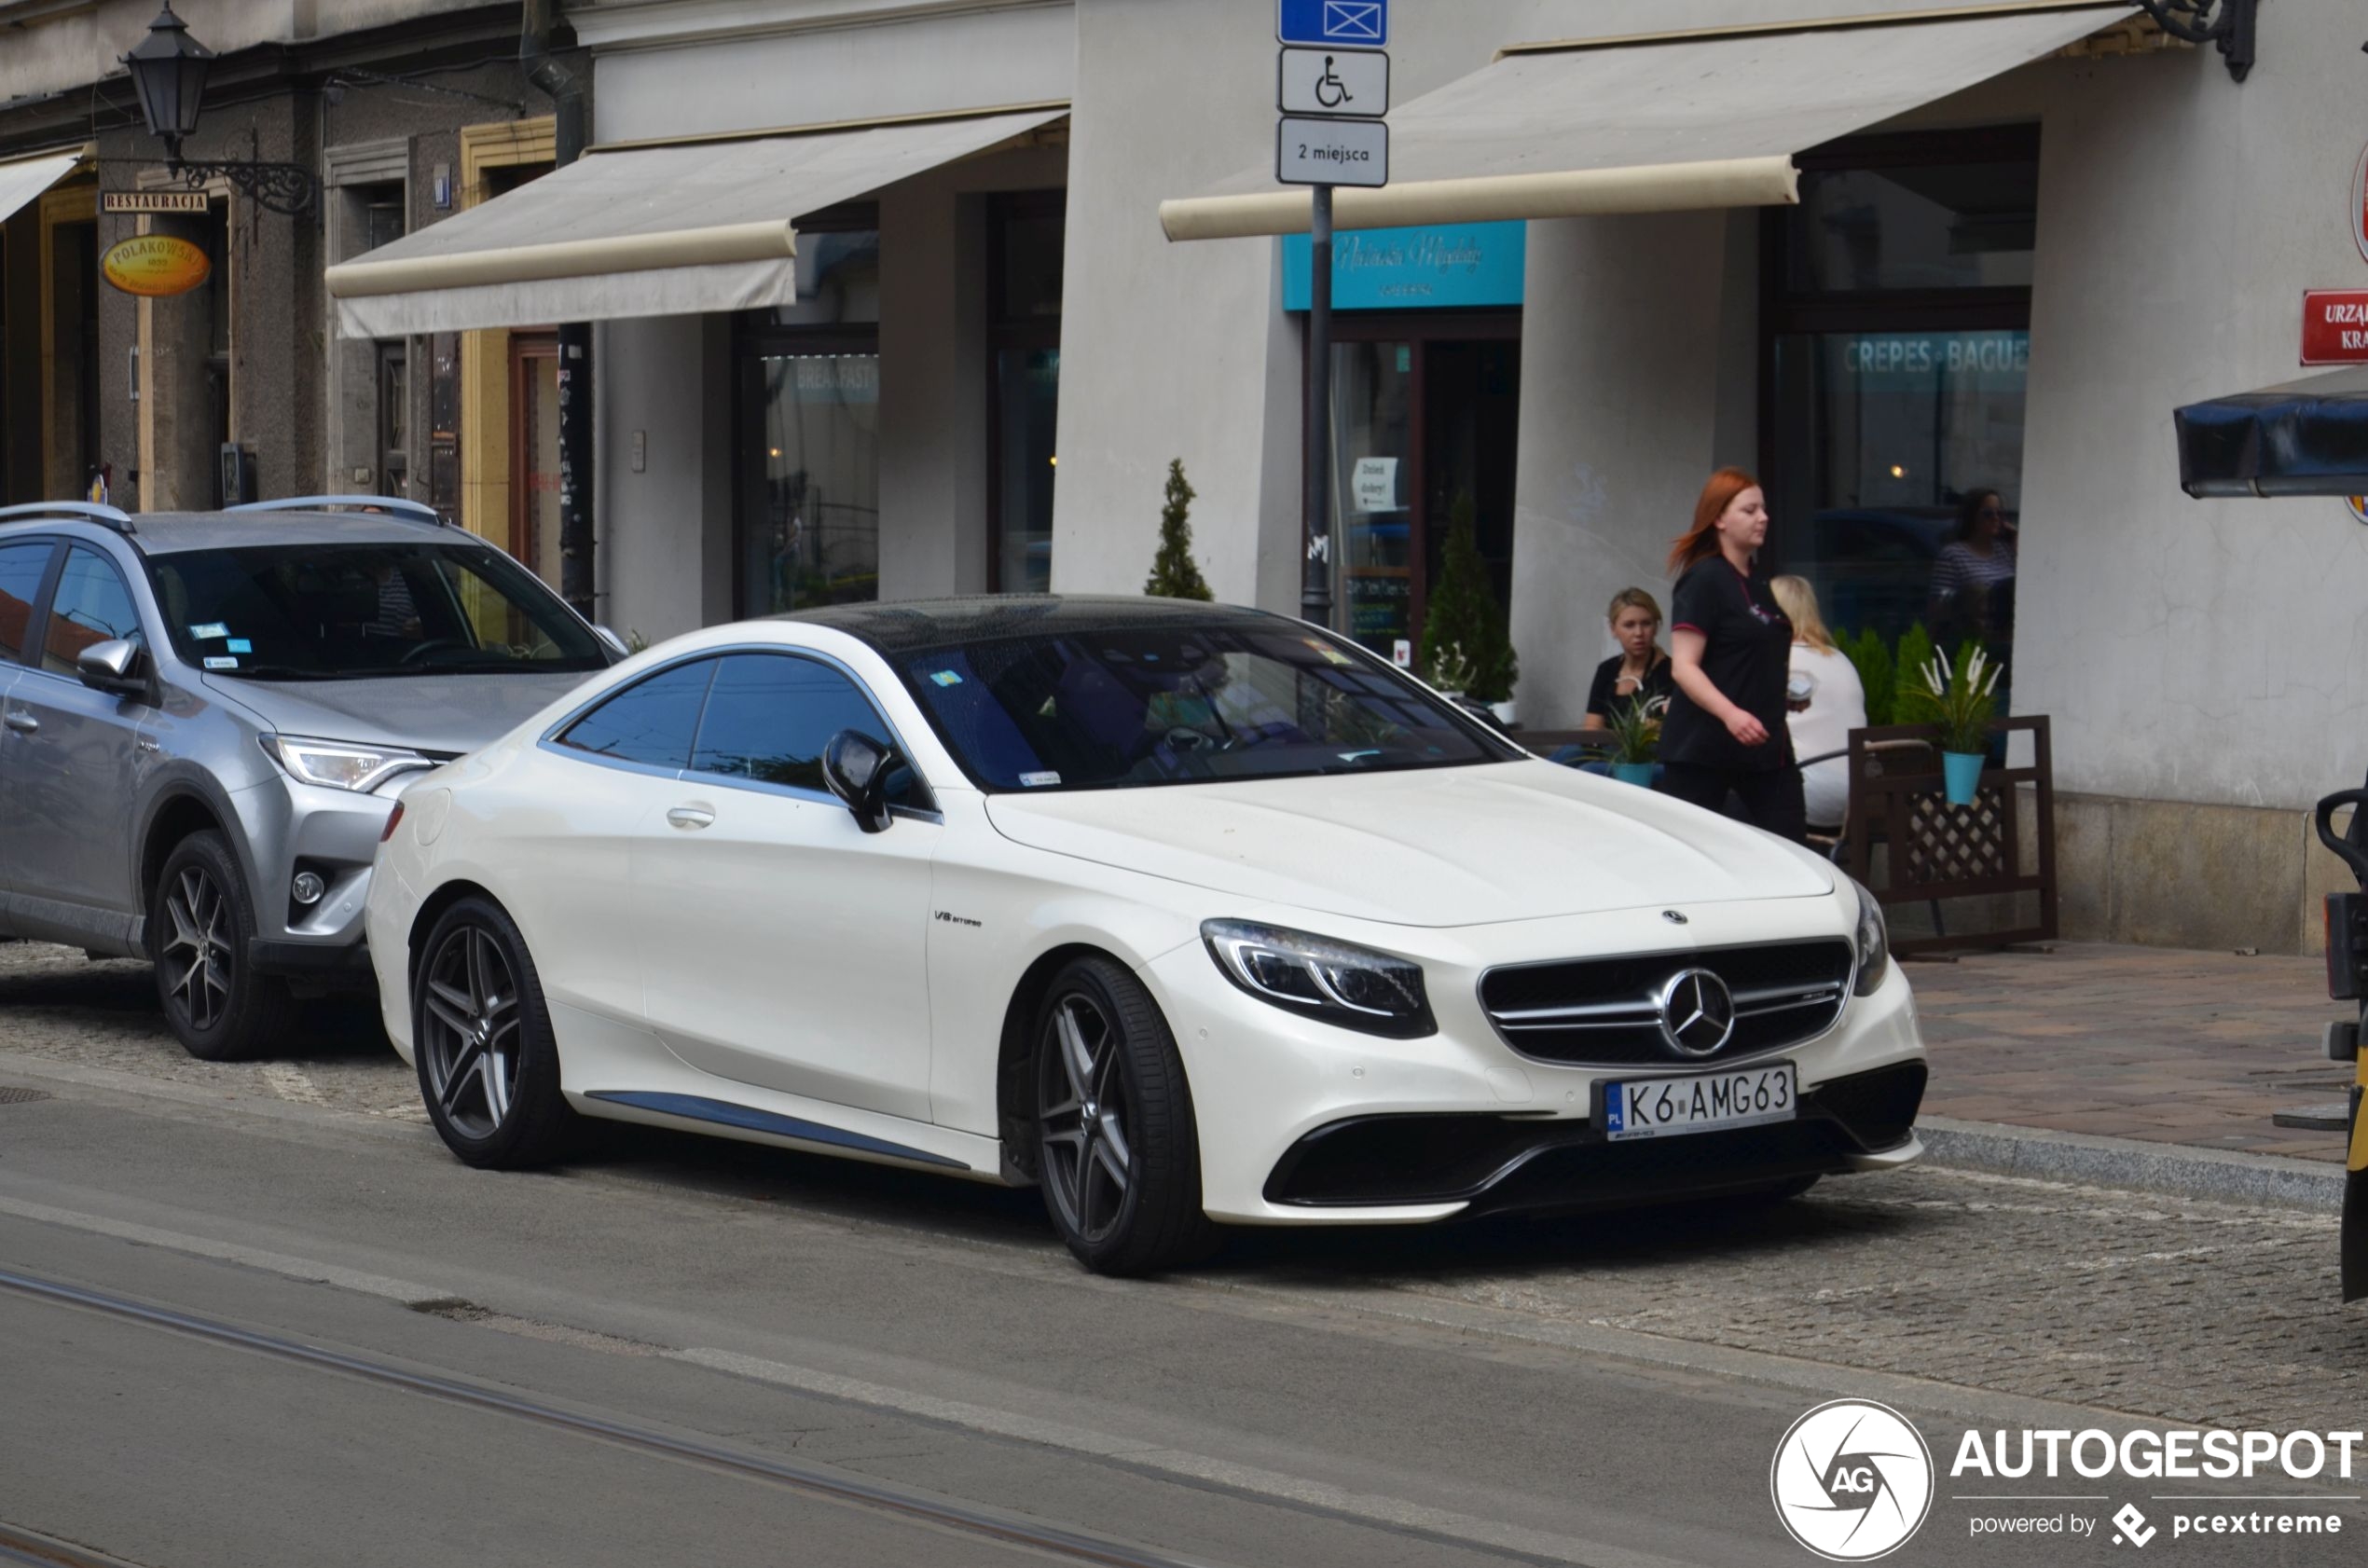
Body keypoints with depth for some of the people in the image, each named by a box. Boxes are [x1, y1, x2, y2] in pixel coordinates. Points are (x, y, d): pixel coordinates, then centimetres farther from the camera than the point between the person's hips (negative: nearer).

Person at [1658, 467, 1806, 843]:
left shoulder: (1758, 582, 15)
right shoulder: (1704, 580, -9)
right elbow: (1684, 666, -17)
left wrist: (1790, 693, 15)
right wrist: (1730, 714, -30)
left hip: (1763, 742, 8)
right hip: (1703, 749, -8)